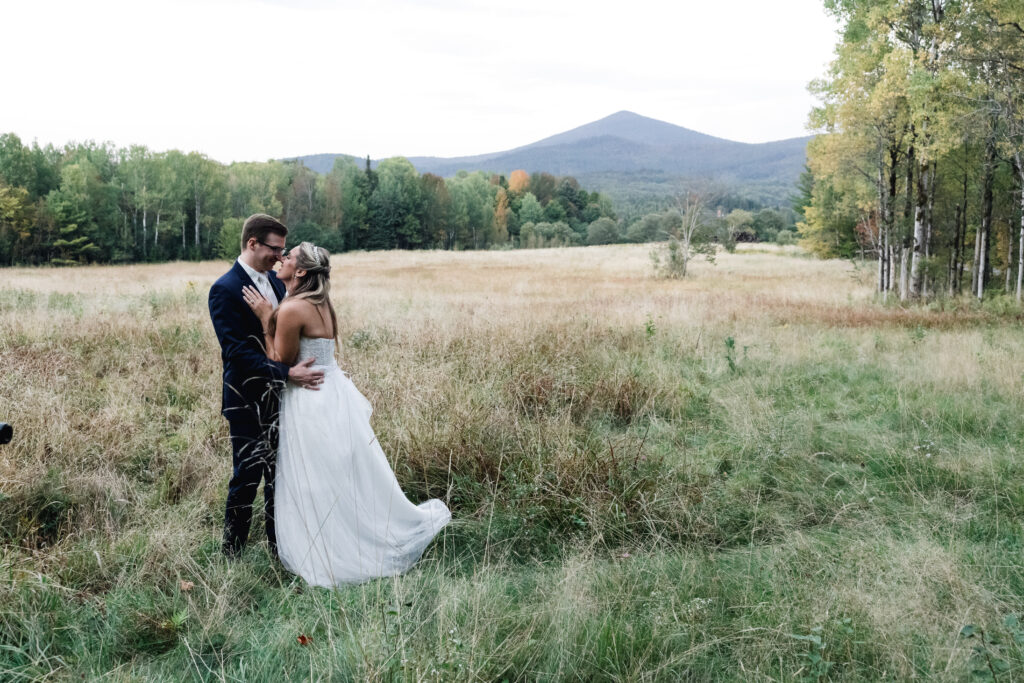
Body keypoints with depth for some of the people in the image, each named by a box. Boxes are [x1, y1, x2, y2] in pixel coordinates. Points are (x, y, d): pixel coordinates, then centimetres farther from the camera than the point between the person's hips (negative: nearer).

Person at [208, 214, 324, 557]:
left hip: (280, 398, 7)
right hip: (248, 403, -7)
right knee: (247, 477, 3)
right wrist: (287, 373, -28)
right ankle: (232, 552, 20)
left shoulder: (275, 281, 8)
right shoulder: (225, 290, -16)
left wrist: (300, 368, 2)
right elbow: (236, 351, -23)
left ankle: (280, 545, 29)